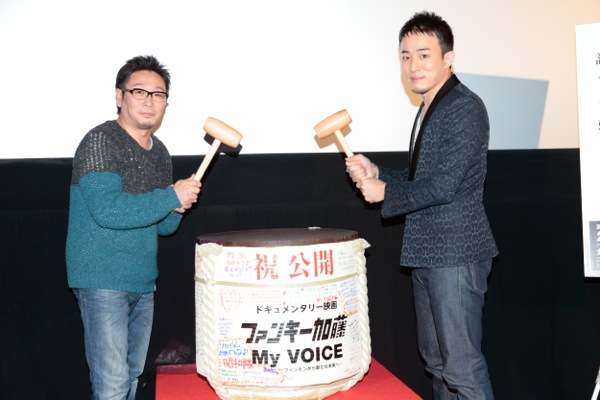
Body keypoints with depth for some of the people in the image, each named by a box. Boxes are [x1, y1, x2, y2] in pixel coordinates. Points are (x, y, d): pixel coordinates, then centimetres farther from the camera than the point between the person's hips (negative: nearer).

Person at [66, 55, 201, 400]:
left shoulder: (160, 153, 13)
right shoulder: (100, 142, -10)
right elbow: (106, 210, -23)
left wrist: (177, 210, -4)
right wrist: (171, 197, -17)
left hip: (143, 282, 8)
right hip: (102, 281, -7)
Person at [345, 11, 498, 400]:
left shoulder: (465, 108, -12)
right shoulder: (428, 109, 17)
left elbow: (443, 186, -20)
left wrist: (385, 193, -8)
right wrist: (376, 173, 6)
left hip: (456, 254, -9)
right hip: (428, 252, 10)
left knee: (461, 365, -6)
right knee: (436, 360, 17)